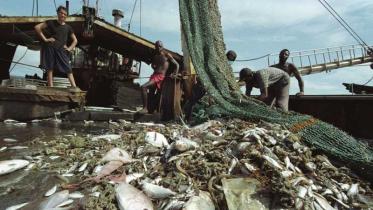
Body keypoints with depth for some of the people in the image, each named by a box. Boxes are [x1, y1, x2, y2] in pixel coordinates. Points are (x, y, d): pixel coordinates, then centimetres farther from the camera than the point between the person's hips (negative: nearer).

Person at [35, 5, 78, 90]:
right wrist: (45, 39, -6)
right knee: (50, 69, 0)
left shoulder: (68, 27, 11)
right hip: (50, 48, -1)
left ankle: (74, 87, -14)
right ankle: (50, 87, 2)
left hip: (61, 50, 2)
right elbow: (37, 27, 0)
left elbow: (75, 40, 17)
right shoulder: (51, 23, 5)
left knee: (68, 68, -9)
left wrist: (69, 48, 4)